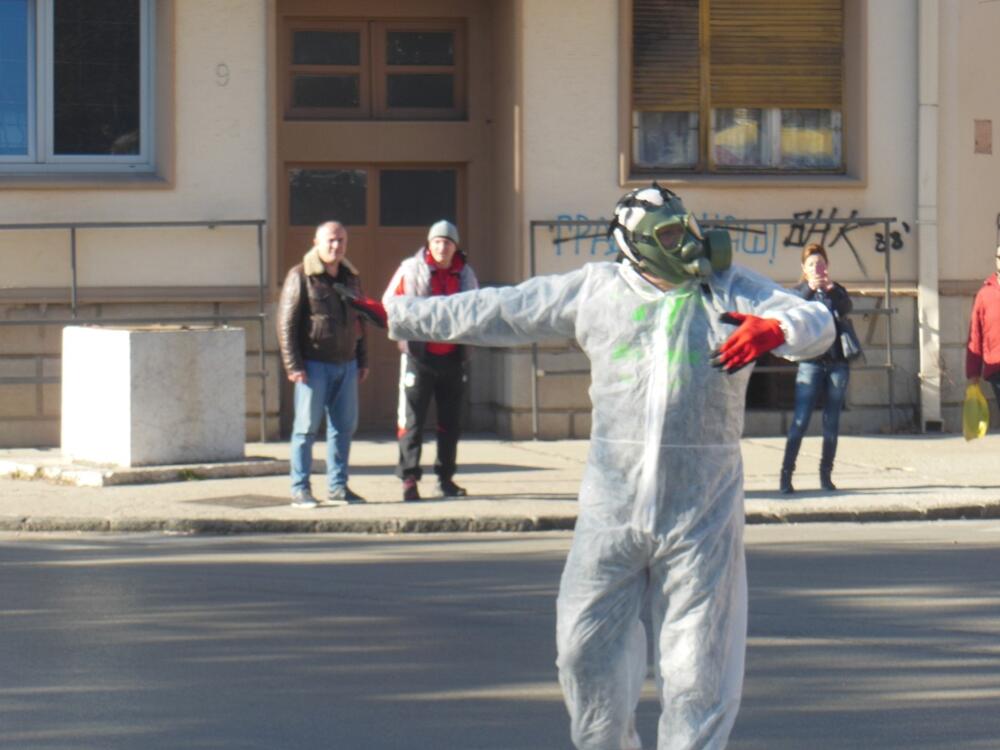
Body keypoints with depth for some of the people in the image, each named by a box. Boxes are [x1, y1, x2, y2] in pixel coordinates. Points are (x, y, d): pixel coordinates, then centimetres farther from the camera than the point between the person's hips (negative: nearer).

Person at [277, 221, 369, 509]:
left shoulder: (351, 277, 14)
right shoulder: (301, 277, -7)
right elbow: (286, 323, -9)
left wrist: (362, 360, 18)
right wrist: (293, 365, -15)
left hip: (346, 364, 6)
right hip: (314, 365, -6)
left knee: (344, 426, 8)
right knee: (307, 427, -4)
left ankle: (337, 487, 16)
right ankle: (300, 489, 0)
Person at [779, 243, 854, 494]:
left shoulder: (837, 291, 12)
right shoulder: (801, 291, 8)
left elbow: (846, 308, -10)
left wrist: (831, 289, -28)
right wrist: (809, 288, -30)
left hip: (837, 362, 2)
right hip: (811, 363, -2)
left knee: (832, 421, 3)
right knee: (800, 421, -10)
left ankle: (826, 474, 9)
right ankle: (785, 475, -12)